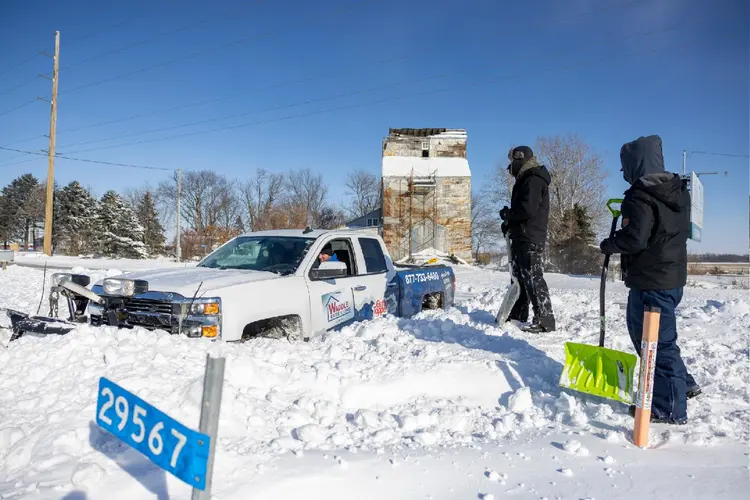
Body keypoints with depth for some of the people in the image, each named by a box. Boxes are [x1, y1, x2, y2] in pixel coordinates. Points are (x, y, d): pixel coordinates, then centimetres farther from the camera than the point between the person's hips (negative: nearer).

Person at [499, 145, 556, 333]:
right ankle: (518, 315, 26)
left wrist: (507, 214, -8)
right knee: (519, 276, 16)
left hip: (530, 240, -11)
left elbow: (528, 209, -24)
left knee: (533, 278, -11)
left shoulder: (533, 180, -14)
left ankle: (545, 320, -9)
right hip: (521, 237, 11)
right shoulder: (526, 180, 20)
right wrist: (509, 223, 8)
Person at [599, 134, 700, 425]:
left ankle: (669, 408, 9)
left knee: (657, 341, 0)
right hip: (674, 276, 10)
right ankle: (682, 384, 32)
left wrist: (608, 245, -8)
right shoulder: (679, 191, 11)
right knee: (640, 330, 22)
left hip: (650, 282, -10)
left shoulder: (640, 197, -18)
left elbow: (634, 238, -26)